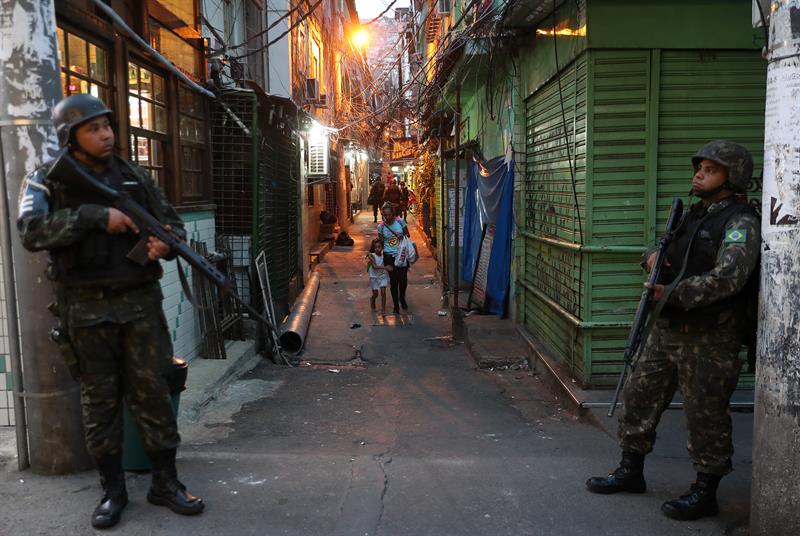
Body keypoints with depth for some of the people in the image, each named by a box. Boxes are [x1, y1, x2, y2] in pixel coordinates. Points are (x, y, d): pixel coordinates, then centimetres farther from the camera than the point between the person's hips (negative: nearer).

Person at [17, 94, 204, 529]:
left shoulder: (134, 176, 9)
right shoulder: (48, 180, 0)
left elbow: (172, 222, 13)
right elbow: (31, 232, -15)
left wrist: (166, 242, -10)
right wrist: (95, 216, -22)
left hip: (140, 302, 2)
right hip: (86, 309, -2)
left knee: (152, 391, 4)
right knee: (99, 400, 7)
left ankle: (165, 482, 16)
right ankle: (112, 490, 20)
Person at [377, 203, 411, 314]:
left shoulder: (400, 221, -5)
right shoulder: (381, 226, -5)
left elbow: (408, 235, 7)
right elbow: (380, 243, 2)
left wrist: (403, 236, -13)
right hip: (389, 256, 0)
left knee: (403, 279, 2)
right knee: (394, 280, 2)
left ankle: (402, 298, 33)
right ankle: (396, 306, 16)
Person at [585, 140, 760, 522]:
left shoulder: (741, 222, -12)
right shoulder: (695, 214, 14)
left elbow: (727, 277, -26)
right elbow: (669, 252, 24)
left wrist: (673, 294, -26)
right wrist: (653, 257, 0)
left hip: (709, 339, -8)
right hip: (667, 330, 9)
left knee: (705, 415, 2)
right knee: (639, 397, 13)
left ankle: (705, 493, 17)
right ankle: (631, 472, 27)